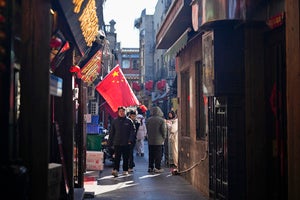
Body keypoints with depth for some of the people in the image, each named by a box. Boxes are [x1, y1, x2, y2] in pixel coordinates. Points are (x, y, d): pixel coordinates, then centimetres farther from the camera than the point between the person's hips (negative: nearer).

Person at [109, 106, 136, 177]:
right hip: (117, 143, 0)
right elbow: (111, 132, 9)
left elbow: (132, 131, 0)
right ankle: (115, 170, -10)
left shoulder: (129, 121, 1)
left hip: (126, 143, 0)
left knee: (126, 157, 9)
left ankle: (125, 170, 18)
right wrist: (111, 141, 4)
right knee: (117, 157, -5)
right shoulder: (115, 121, 6)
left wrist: (130, 140, -10)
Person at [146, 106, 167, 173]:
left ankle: (150, 167, 16)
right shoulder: (162, 120, -10)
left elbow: (147, 130, 8)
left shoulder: (148, 120, 0)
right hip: (159, 141, -4)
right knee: (158, 155, 2)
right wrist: (164, 137, 7)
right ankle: (157, 168, 1)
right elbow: (164, 130, -8)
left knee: (151, 155, 12)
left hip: (150, 140, 4)